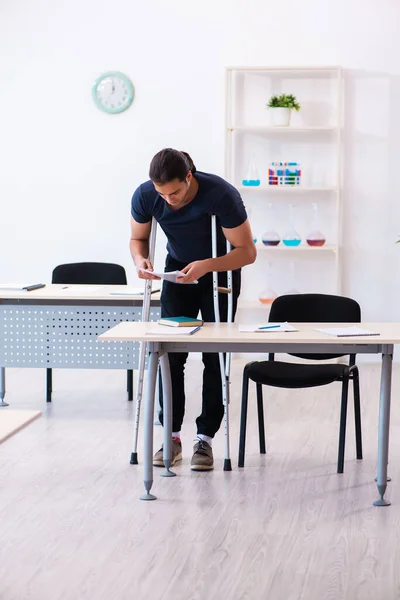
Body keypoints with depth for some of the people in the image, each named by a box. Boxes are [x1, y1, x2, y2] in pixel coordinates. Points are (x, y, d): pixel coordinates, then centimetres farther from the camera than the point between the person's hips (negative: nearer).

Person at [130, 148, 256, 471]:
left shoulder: (222, 195, -34)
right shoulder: (144, 196, -24)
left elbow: (247, 251, -26)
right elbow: (138, 238, -4)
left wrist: (206, 266, -41)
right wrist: (140, 259, -27)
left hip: (221, 270, -3)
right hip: (178, 269, 3)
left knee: (215, 356, -7)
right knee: (170, 353, -6)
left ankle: (206, 438, -1)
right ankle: (172, 436, 1)